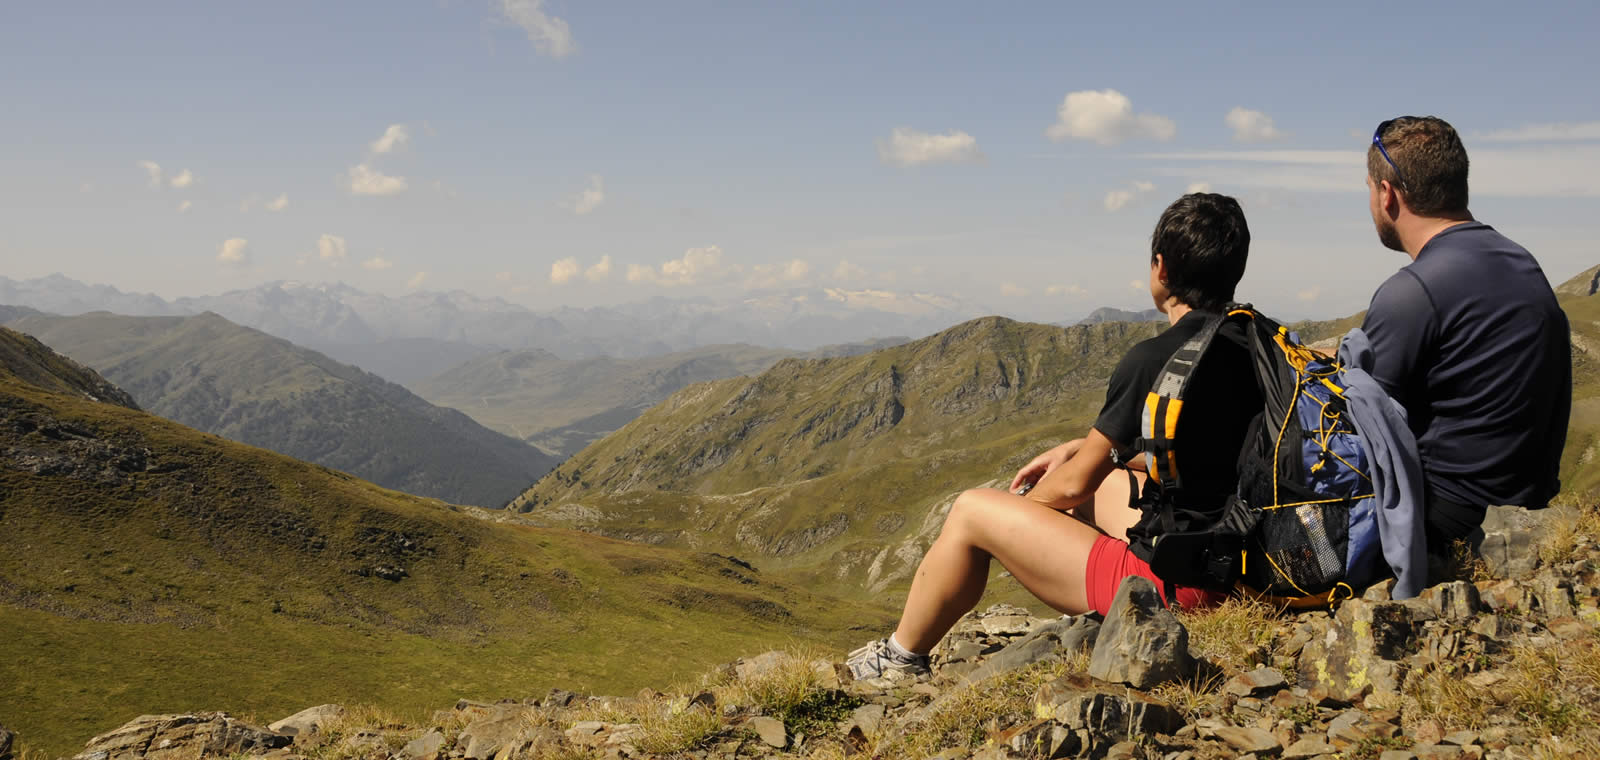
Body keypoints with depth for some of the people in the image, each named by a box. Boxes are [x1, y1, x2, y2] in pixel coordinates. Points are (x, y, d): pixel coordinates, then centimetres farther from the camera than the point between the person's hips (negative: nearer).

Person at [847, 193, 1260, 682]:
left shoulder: (1153, 361, -20)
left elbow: (1074, 485, -11)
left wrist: (1021, 504, 11)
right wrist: (1081, 448, 19)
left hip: (1167, 579, -8)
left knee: (971, 513, 3)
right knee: (1098, 481, 30)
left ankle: (901, 660, 22)